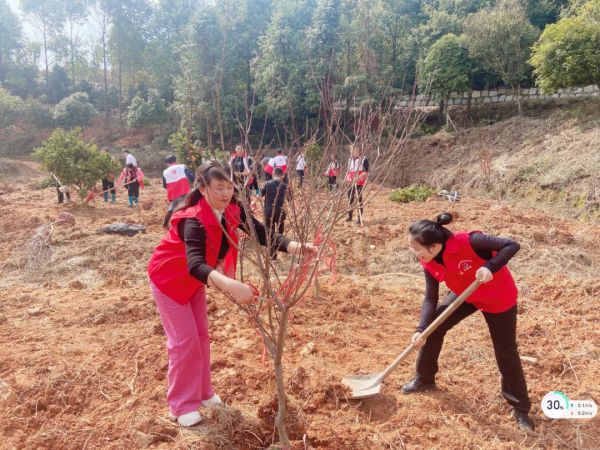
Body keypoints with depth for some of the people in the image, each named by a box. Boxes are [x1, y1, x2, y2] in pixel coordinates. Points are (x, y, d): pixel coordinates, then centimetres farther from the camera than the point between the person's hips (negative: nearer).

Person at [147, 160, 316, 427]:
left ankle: (202, 392, 32)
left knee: (201, 335, 15)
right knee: (184, 340, -3)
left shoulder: (232, 211, -17)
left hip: (194, 280, 7)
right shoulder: (194, 221, -37)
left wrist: (296, 247, -36)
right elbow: (196, 265, -52)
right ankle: (181, 405, 14)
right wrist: (233, 287, -68)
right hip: (169, 278, -7)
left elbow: (262, 235, -19)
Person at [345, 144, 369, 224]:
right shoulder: (350, 160, 15)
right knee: (350, 199, 9)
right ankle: (349, 216, 21)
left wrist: (357, 177, -24)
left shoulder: (364, 159, -6)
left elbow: (366, 172, -12)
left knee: (359, 199, -2)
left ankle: (359, 218, 2)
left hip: (359, 183, -6)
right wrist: (346, 178, 5)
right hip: (351, 183, 6)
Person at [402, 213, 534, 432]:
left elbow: (512, 245, -33)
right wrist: (421, 329, -25)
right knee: (434, 326, 1)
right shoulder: (429, 263, -18)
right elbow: (431, 299, -14)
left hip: (499, 298, -5)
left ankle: (521, 409, 23)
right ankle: (424, 379, 23)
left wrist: (490, 267, -47)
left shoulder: (468, 242, -38)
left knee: (506, 353, 2)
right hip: (466, 295, 6)